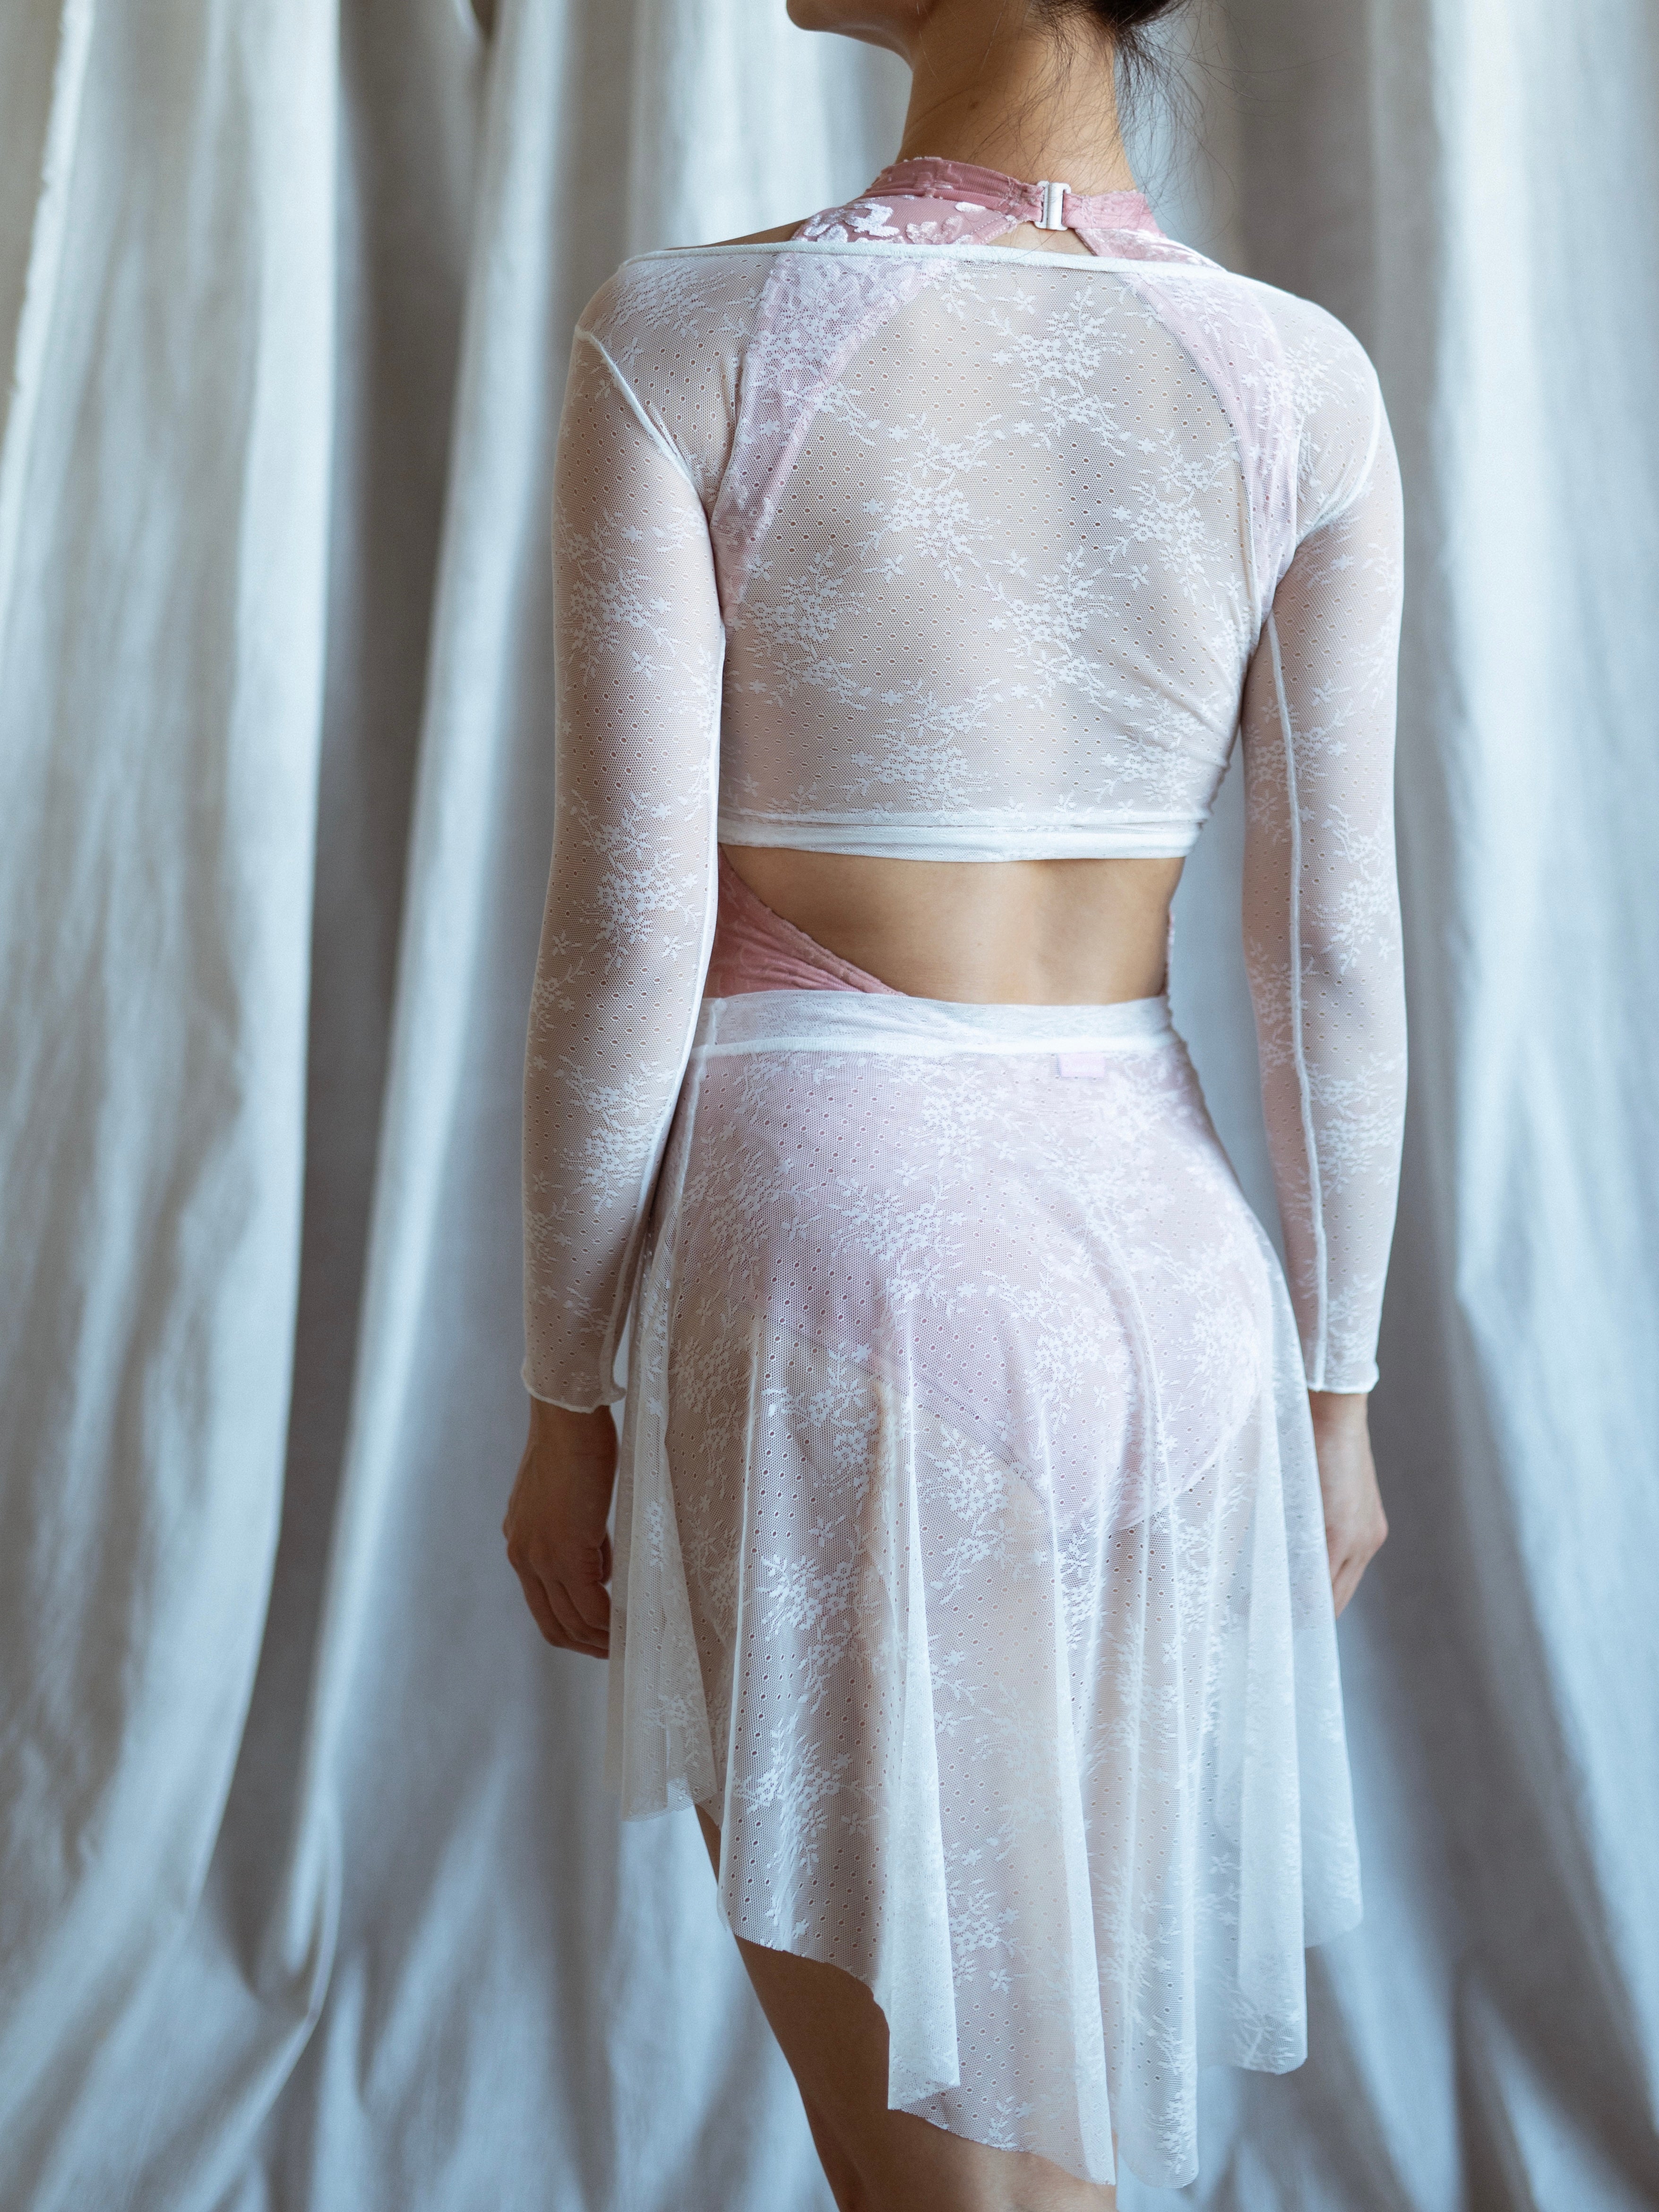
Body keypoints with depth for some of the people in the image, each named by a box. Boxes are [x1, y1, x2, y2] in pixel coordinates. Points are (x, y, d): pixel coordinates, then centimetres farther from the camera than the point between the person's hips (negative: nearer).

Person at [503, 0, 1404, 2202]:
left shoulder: (684, 339, -9)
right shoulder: (1304, 384, 0)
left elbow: (628, 935, -11)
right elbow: (1335, 956, 0)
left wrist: (564, 1399, 1)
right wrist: (1337, 1386, 11)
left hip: (828, 1255, -4)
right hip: (1161, 1261, 4)